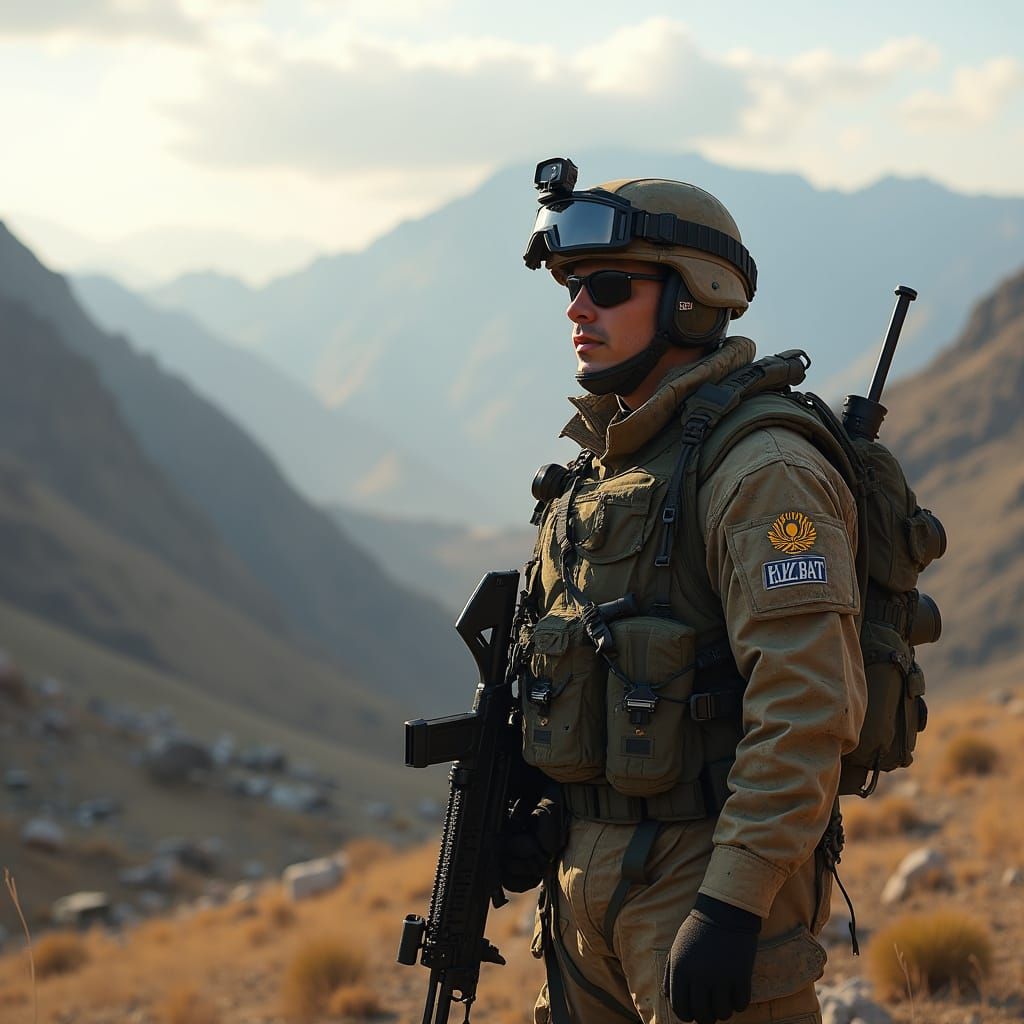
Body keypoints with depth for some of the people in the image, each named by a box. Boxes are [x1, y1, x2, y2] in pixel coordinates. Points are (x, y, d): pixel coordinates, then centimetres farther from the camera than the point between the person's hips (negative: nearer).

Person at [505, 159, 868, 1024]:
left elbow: (806, 711, -22)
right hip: (594, 872, 9)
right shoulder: (605, 466, 14)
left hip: (713, 878, -9)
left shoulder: (761, 474, -15)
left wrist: (733, 907, -25)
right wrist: (553, 812, 9)